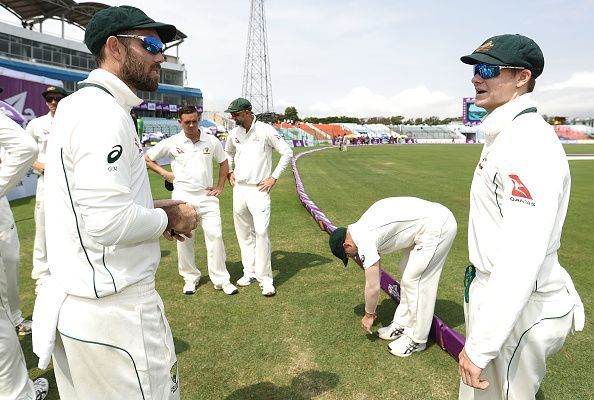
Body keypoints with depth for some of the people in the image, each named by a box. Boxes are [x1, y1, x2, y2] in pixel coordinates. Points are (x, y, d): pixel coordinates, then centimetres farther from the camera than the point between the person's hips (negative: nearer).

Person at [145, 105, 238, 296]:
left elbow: (223, 162, 18)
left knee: (215, 235, -4)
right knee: (184, 238, 5)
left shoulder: (212, 141, 3)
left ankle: (221, 279, 6)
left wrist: (220, 187, 10)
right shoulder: (171, 143, -1)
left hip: (207, 196, 1)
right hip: (182, 196, 0)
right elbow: (147, 158, 9)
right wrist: (165, 173, -1)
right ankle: (190, 278, 21)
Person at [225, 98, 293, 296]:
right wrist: (230, 171, 15)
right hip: (239, 189, 6)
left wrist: (274, 177, -8)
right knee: (244, 233, 11)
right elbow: (228, 152, 29)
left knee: (261, 232, -13)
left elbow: (287, 152, -6)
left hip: (259, 190, -6)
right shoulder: (234, 133, 8)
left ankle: (265, 279, -4)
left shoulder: (266, 130, -9)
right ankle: (249, 272, 24)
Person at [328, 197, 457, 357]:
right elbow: (376, 273, 23)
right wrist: (371, 308, 30)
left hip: (438, 226, -10)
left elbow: (373, 287, -12)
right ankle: (402, 325, 30)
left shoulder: (364, 240, -18)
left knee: (415, 281, -2)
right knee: (408, 275, 18)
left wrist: (369, 315, 6)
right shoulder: (361, 228, 10)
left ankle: (417, 339, 13)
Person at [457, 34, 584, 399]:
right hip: (492, 288, 10)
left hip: (519, 305, -10)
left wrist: (480, 345, -29)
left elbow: (522, 258, -31)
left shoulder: (530, 143, -24)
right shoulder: (505, 135, 9)